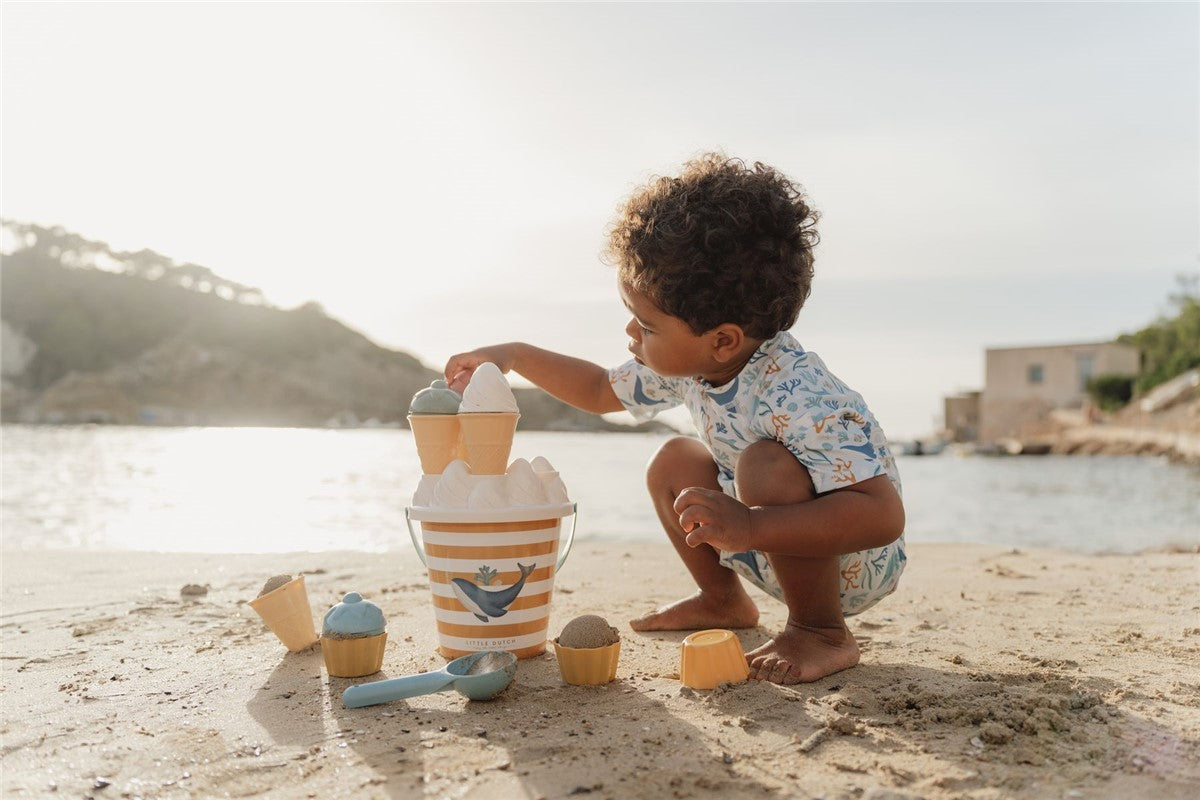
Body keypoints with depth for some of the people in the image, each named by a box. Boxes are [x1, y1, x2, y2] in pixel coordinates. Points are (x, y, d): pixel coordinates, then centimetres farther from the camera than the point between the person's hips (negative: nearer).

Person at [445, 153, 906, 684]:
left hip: (854, 563, -8)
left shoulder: (798, 398, -35)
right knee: (675, 462, 8)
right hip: (771, 544, 8)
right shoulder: (685, 361, -8)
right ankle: (723, 600, 24)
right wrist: (514, 355, 4)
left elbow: (885, 515, -42)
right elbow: (604, 390, 12)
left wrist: (749, 527, -52)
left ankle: (822, 633, -15)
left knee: (767, 464, -33)